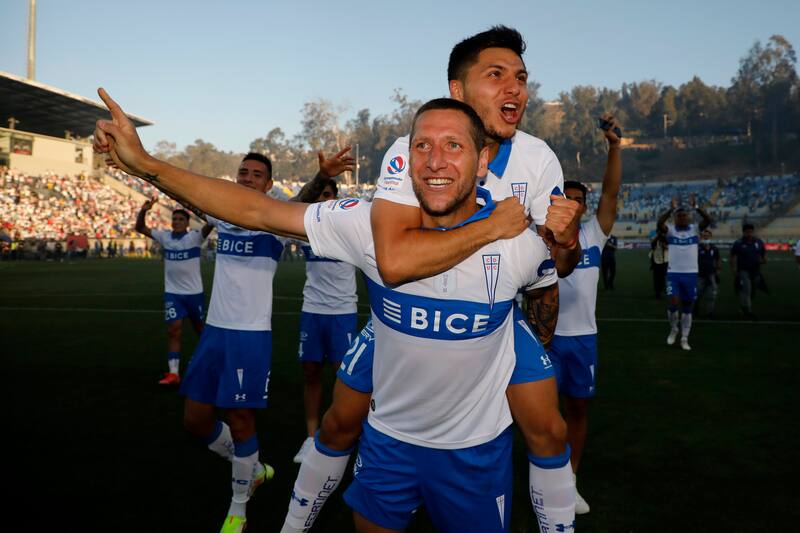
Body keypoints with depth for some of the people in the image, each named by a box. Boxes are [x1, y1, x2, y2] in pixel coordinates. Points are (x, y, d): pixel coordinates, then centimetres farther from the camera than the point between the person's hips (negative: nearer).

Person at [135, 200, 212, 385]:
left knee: (200, 328, 15)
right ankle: (173, 373, -4)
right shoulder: (164, 236, 1)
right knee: (173, 331, -5)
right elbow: (140, 228, -1)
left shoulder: (195, 236, -9)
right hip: (172, 293, 2)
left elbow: (210, 224, -25)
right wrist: (143, 211, -18)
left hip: (194, 292, -2)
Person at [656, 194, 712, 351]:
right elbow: (659, 223, -21)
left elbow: (708, 220, -15)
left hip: (690, 273, 2)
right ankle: (673, 329, 16)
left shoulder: (695, 229, 3)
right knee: (673, 303, -13)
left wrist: (695, 207, -25)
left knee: (687, 307, 8)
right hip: (673, 273, -1)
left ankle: (684, 339, 18)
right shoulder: (671, 230, 0)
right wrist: (671, 209, -29)